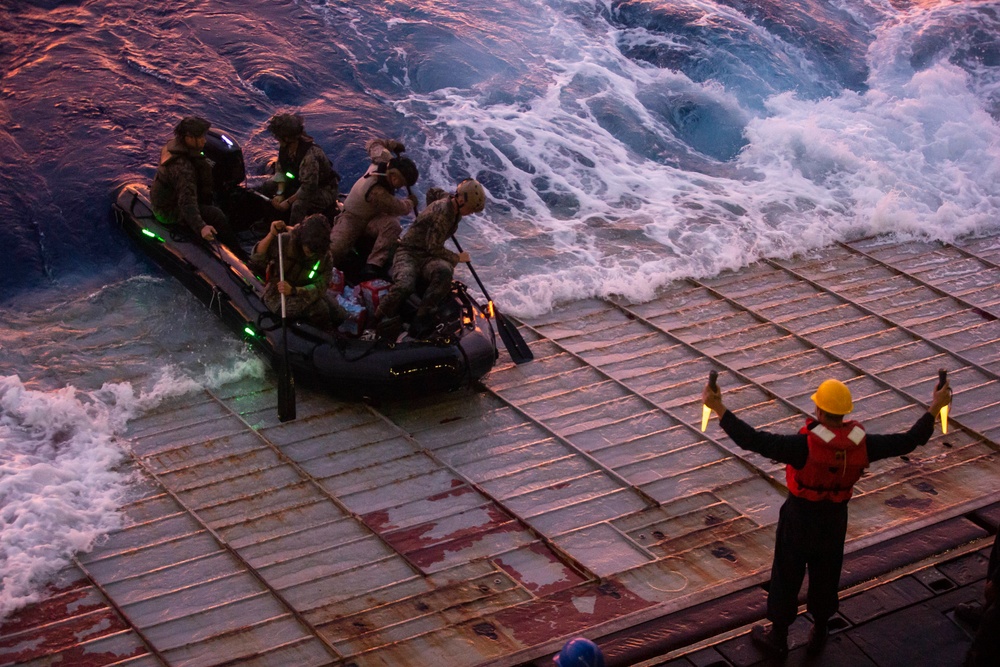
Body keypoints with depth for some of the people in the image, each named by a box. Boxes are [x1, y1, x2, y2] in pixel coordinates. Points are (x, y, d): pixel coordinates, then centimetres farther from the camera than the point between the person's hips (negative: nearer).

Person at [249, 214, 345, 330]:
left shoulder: (325, 256, -11)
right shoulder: (285, 241, -20)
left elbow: (320, 287, -22)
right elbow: (256, 261, -27)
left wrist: (293, 290, -40)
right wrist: (271, 235, -39)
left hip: (306, 293, 5)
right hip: (278, 296, -5)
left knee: (339, 315, -8)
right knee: (317, 307, -28)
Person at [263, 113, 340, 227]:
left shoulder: (310, 155, -35)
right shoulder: (285, 147, -10)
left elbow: (309, 188, -33)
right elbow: (280, 170, -1)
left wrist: (288, 202, -25)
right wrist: (280, 194, -15)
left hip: (324, 190, -9)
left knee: (299, 205, -38)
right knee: (268, 186, 2)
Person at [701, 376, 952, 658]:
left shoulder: (805, 445, -32)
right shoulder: (861, 444, -18)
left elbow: (754, 440, -39)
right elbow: (908, 441, -8)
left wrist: (718, 408, -40)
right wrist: (935, 408, 2)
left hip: (799, 518, -4)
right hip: (835, 518, 4)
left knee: (786, 577, 14)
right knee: (826, 576, 23)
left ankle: (778, 638, 30)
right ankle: (819, 635, 39)